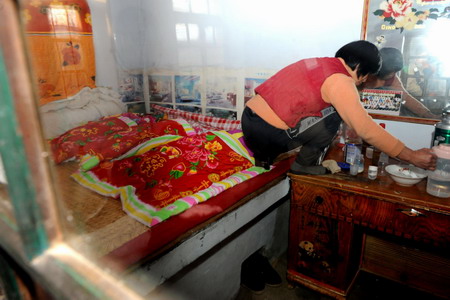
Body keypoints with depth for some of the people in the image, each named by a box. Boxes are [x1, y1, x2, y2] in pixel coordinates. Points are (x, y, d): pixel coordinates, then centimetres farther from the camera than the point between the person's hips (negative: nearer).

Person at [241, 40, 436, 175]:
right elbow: (366, 129, -12)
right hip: (266, 132, -9)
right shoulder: (339, 80, -10)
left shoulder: (321, 64, 18)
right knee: (333, 116, -3)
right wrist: (411, 156, -4)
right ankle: (304, 164, 9)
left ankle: (265, 156, 19)